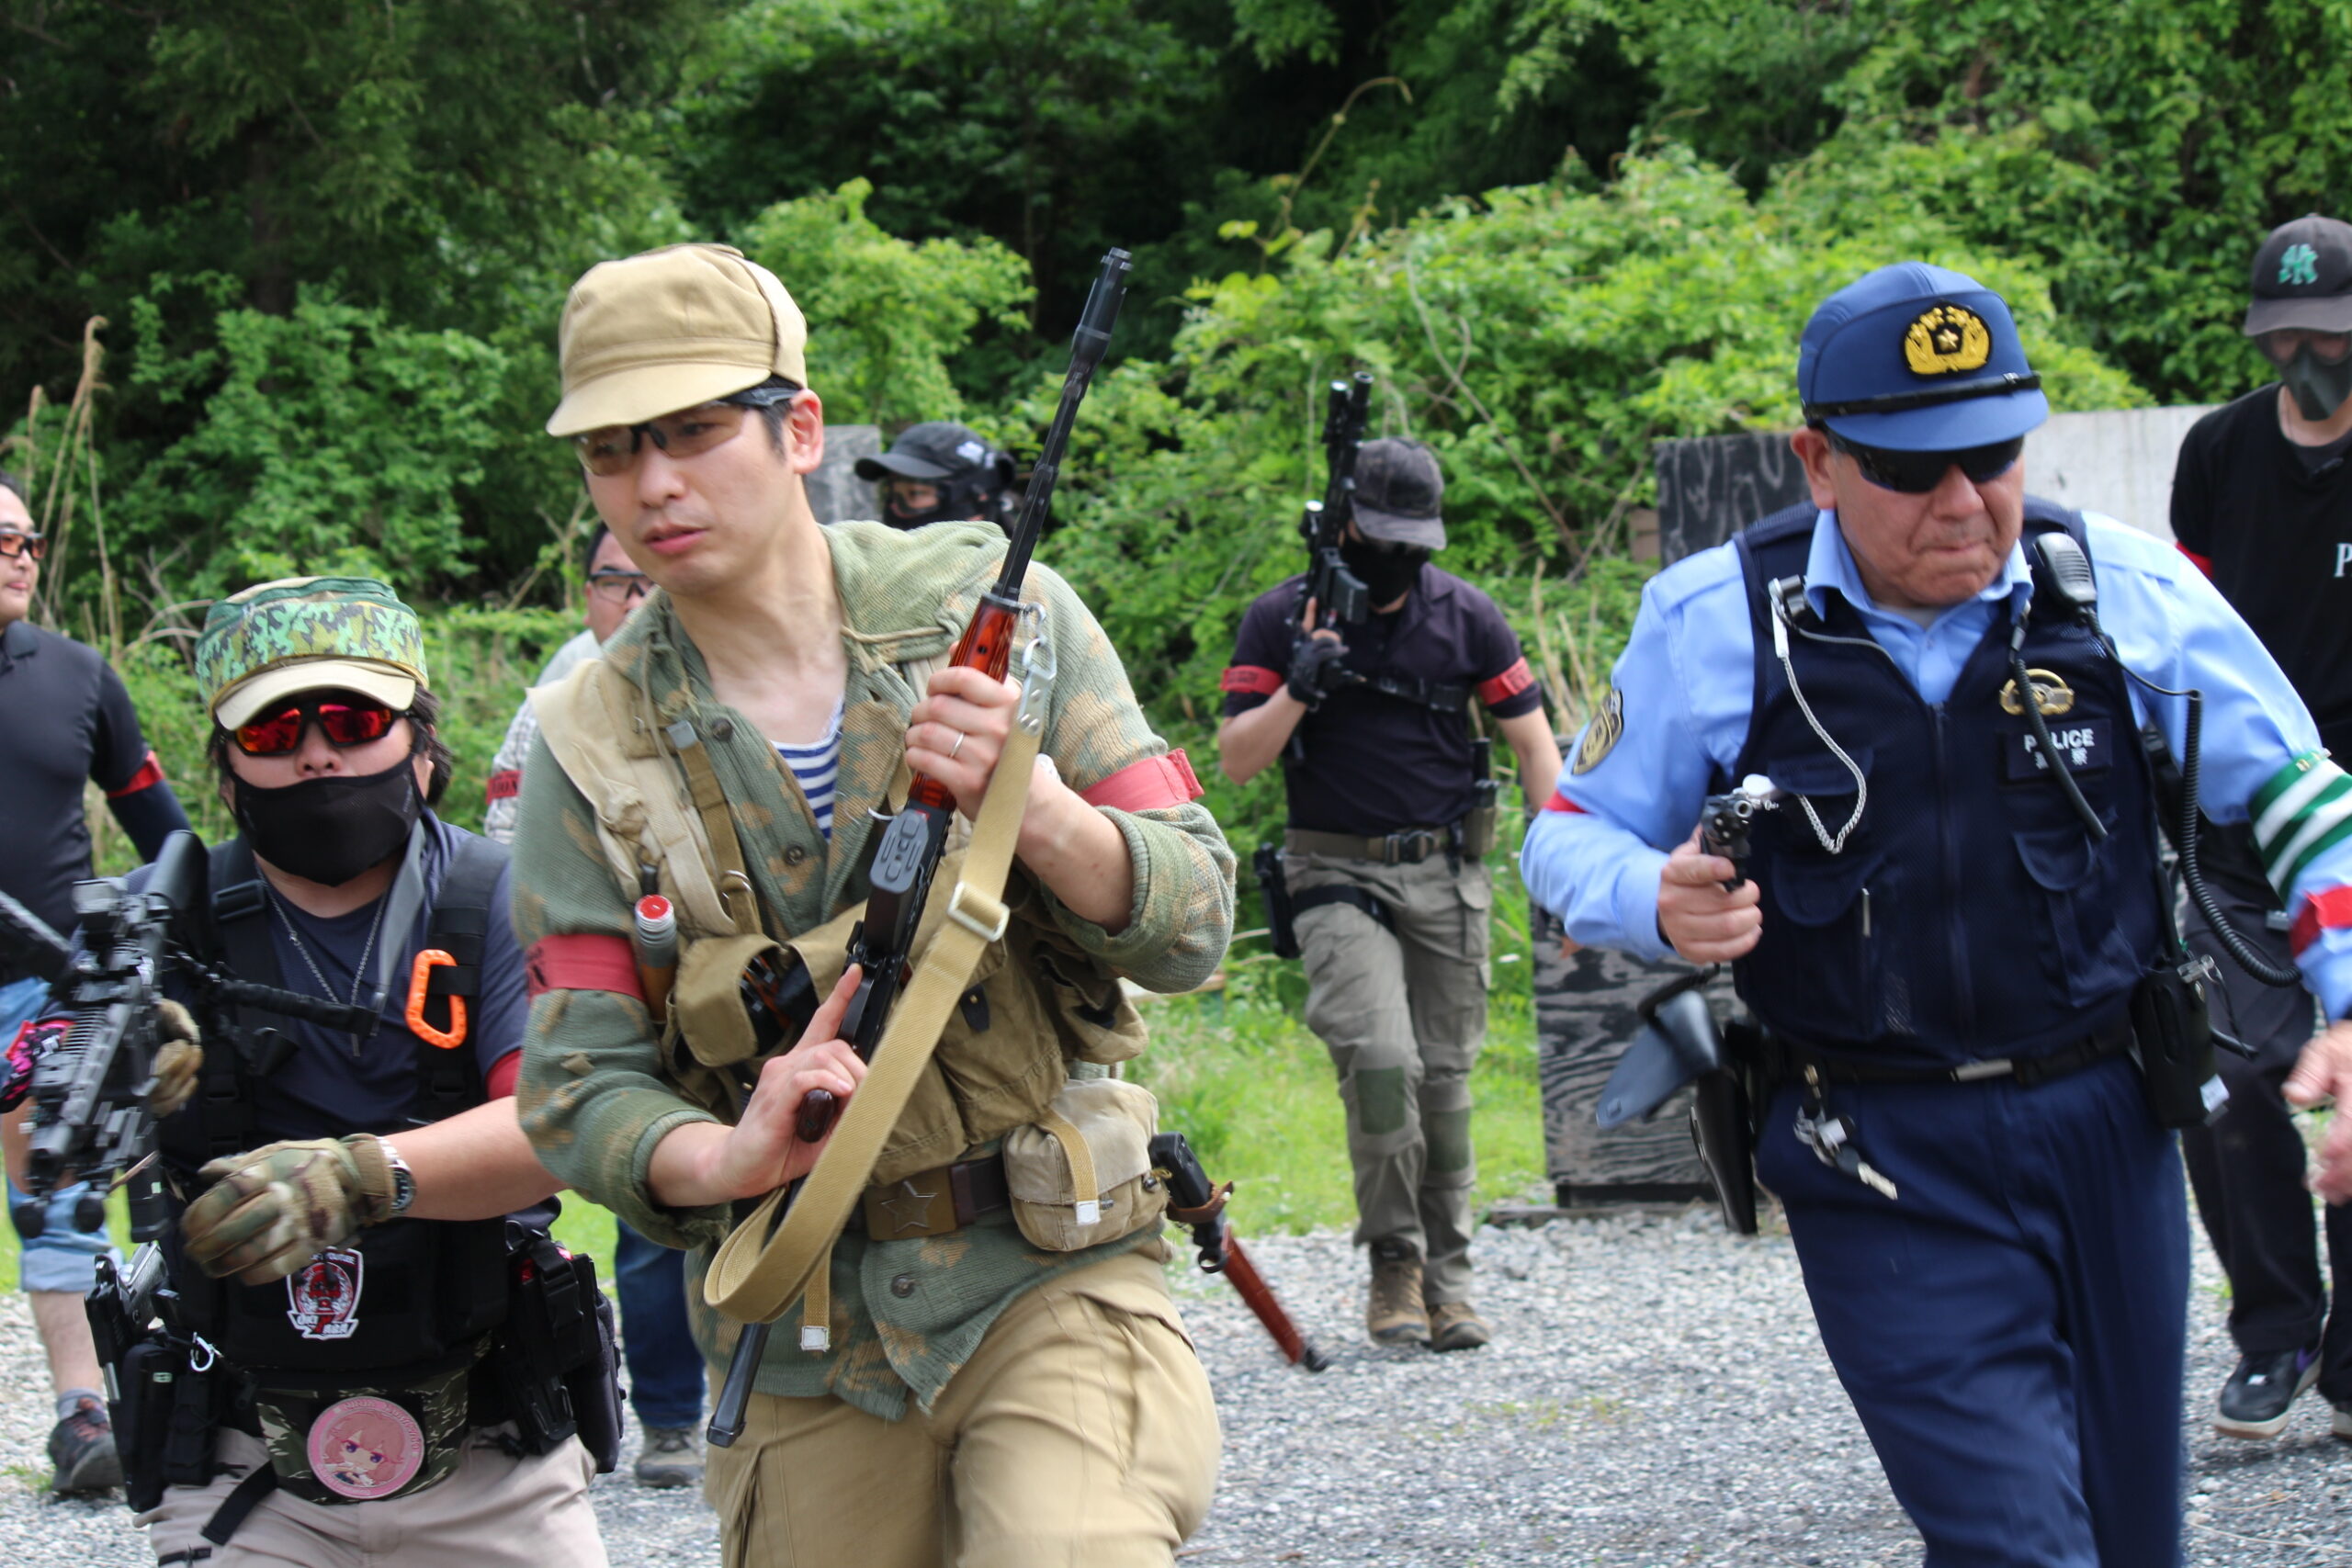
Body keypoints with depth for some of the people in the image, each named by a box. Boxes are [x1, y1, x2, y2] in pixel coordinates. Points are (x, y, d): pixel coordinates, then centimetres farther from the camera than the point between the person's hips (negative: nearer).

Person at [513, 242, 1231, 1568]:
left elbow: (1194, 924, -2)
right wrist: (728, 1158, -23)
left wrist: (1029, 805, -21)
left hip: (1051, 1276, -2)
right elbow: (579, 1087, -2)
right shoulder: (592, 751, 1)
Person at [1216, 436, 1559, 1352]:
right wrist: (1298, 691, -21)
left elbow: (1532, 740, 7)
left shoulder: (1466, 617, 3)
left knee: (1445, 1075, 4)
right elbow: (1236, 762, -3)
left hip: (1447, 875, 2)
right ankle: (1392, 1261, -7)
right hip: (1339, 876, -2)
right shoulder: (1281, 621, -2)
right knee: (1380, 1056, -20)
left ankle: (1447, 1277, 14)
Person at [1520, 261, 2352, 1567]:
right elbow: (1574, 834, 4)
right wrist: (1661, 904, -19)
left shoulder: (2124, 588, -3)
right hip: (1880, 1162, -3)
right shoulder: (1714, 623, -6)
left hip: (2106, 1124, 3)